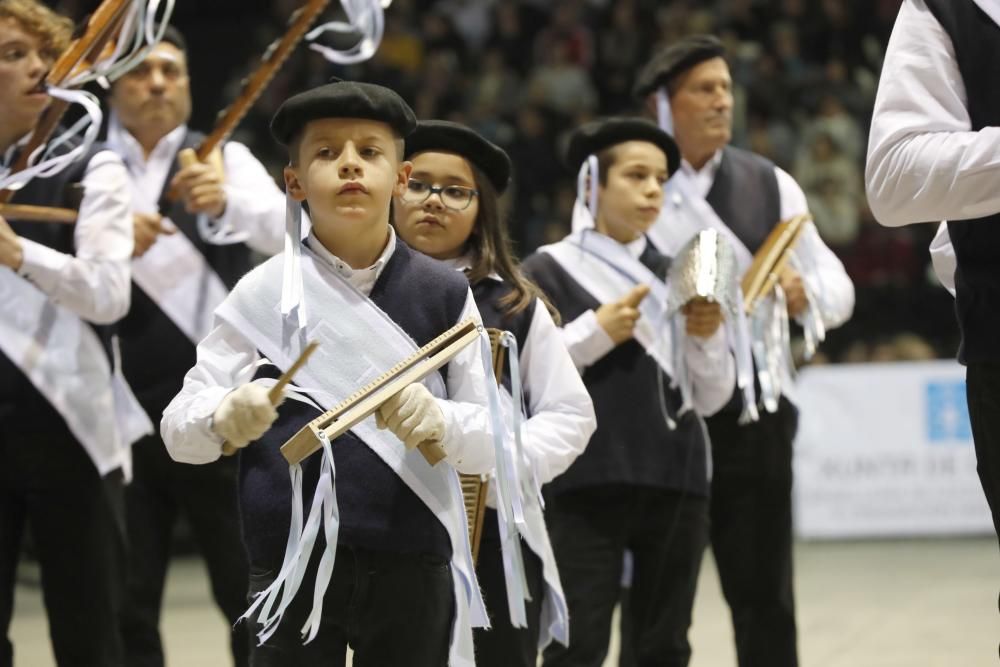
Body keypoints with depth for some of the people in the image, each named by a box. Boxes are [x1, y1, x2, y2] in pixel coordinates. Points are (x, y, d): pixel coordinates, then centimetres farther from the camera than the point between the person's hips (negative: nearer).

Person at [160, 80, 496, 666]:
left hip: (413, 566, 1)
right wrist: (224, 419, -23)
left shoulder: (443, 294, 2)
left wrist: (440, 422, -20)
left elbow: (494, 435, 2)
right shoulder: (265, 292, 0)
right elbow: (179, 427, 1)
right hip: (293, 564, -1)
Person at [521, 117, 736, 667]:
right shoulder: (549, 270, 1)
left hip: (675, 480, 4)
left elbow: (713, 397, 12)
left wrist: (707, 337, -6)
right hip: (585, 481, -4)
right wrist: (595, 332, -13)